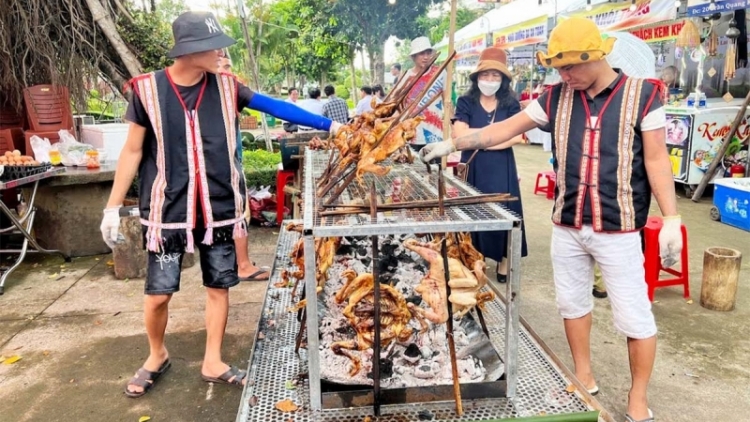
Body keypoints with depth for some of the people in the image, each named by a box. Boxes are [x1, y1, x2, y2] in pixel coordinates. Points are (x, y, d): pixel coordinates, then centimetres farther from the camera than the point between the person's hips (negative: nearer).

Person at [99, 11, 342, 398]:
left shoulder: (225, 87, -1)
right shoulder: (148, 89, -7)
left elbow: (274, 107, 1)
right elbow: (133, 151, -1)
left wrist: (327, 125, -2)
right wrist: (113, 207, 0)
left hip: (219, 209, 2)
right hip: (168, 211, -2)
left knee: (219, 286, 9)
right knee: (158, 293, 4)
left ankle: (212, 363, 28)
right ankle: (157, 356, 34)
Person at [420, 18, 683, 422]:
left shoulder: (642, 94, -7)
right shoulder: (557, 98, 2)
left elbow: (656, 159, -4)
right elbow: (505, 128, 5)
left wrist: (672, 218, -8)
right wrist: (453, 143, 0)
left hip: (618, 230, -4)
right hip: (566, 227, 4)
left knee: (634, 316, 3)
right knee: (572, 302, 15)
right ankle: (584, 378, 36)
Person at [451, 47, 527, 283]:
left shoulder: (510, 104, 4)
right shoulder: (466, 102, 1)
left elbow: (517, 136, -8)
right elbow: (460, 134, -13)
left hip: (501, 168, 1)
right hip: (473, 168, -1)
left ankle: (503, 263, 16)